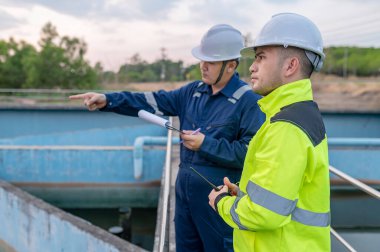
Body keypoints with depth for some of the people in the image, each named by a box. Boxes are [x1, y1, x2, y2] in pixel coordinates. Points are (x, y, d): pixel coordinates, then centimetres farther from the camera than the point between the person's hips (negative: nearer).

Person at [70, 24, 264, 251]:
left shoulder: (250, 101, -14)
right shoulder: (193, 92, 6)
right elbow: (153, 102, 2)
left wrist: (206, 145, -18)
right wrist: (107, 100, -7)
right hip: (185, 194, 7)